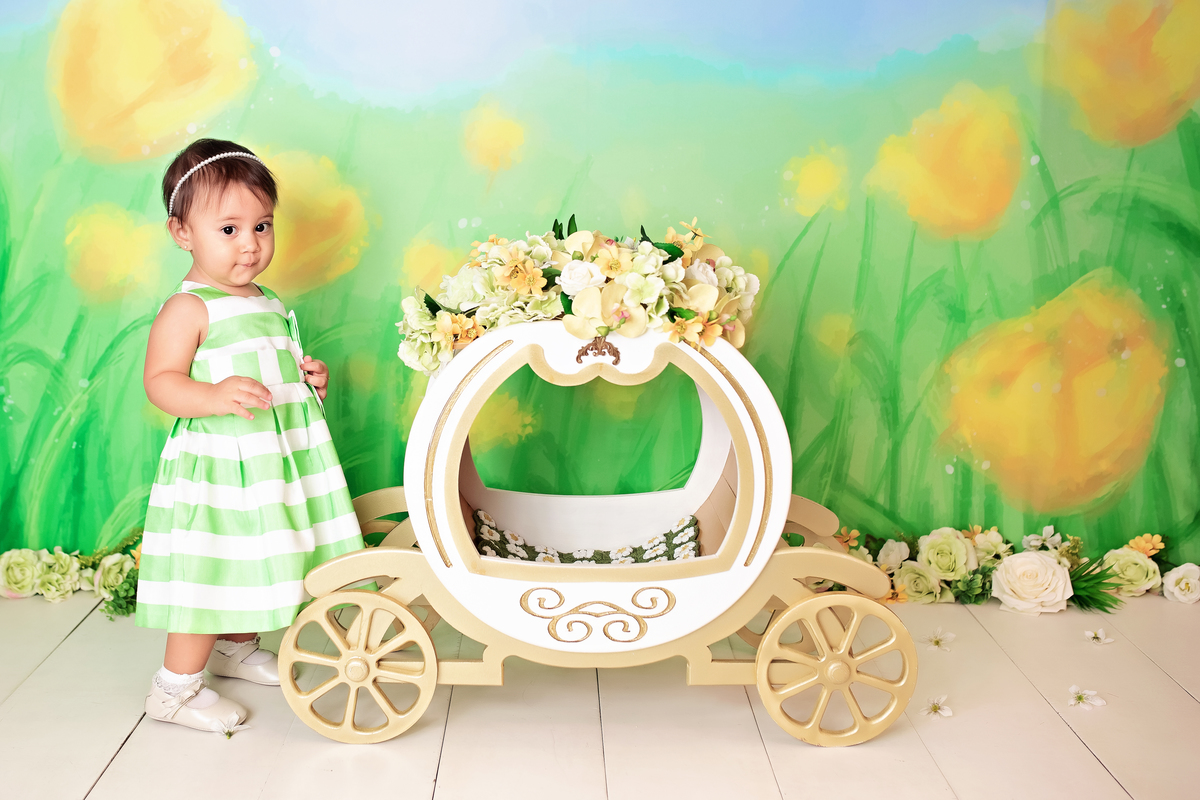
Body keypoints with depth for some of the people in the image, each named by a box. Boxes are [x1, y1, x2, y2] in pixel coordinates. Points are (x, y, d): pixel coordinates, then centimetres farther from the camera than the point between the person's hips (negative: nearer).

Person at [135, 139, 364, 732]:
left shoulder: (269, 304, 13)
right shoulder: (188, 308, -14)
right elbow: (160, 381, -21)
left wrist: (308, 378, 7)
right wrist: (214, 397, -37)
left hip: (273, 463, 8)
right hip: (218, 468, -8)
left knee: (254, 568, 20)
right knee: (212, 575, -3)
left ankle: (237, 650, 42)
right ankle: (176, 688, 12)